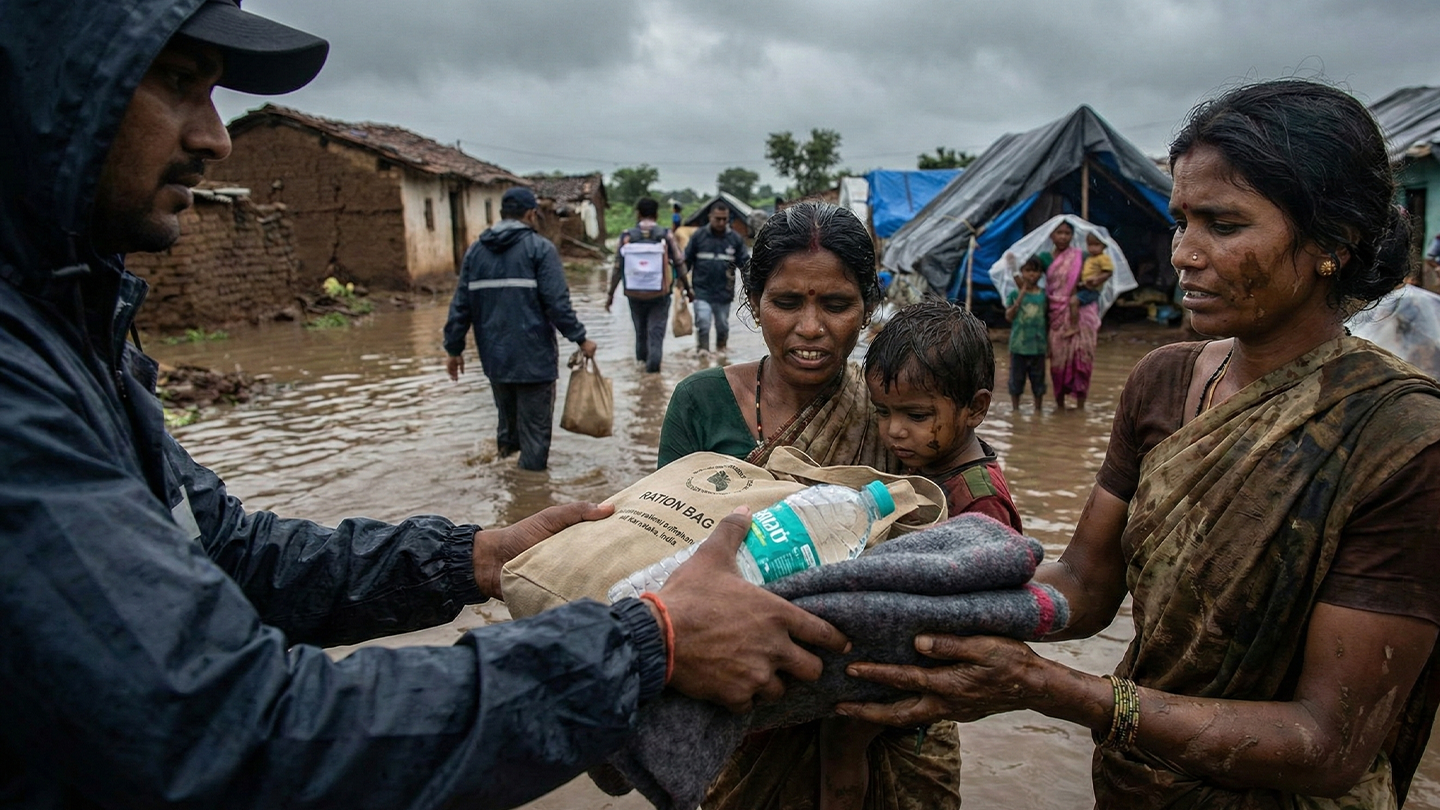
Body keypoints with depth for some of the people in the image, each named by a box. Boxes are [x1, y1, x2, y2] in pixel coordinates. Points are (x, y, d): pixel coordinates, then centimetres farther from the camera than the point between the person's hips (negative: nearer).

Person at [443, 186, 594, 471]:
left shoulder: (476, 250, 8)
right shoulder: (540, 248, -7)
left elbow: (461, 305, 8)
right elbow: (557, 302, -15)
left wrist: (454, 347, 14)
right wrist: (580, 338, -8)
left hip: (494, 356, 5)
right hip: (534, 355, -5)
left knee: (506, 415, 23)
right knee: (534, 426, 2)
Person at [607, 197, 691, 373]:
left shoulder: (627, 237, -4)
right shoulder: (666, 236, -7)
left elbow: (618, 269, -3)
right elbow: (679, 265, -4)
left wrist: (610, 293, 6)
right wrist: (687, 289, 8)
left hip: (635, 294, 2)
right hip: (660, 294, -2)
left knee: (640, 330, 18)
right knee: (656, 332, 3)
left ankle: (642, 361, 30)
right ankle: (653, 366, -6)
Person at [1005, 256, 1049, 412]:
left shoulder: (1043, 295, 4)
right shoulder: (1014, 294, 0)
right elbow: (1008, 316, -8)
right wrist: (1021, 296, -16)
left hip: (1038, 345, 1)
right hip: (1019, 345, -1)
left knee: (1038, 378, 9)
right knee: (1017, 377, 7)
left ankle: (1037, 409, 20)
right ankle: (1015, 408, 19)